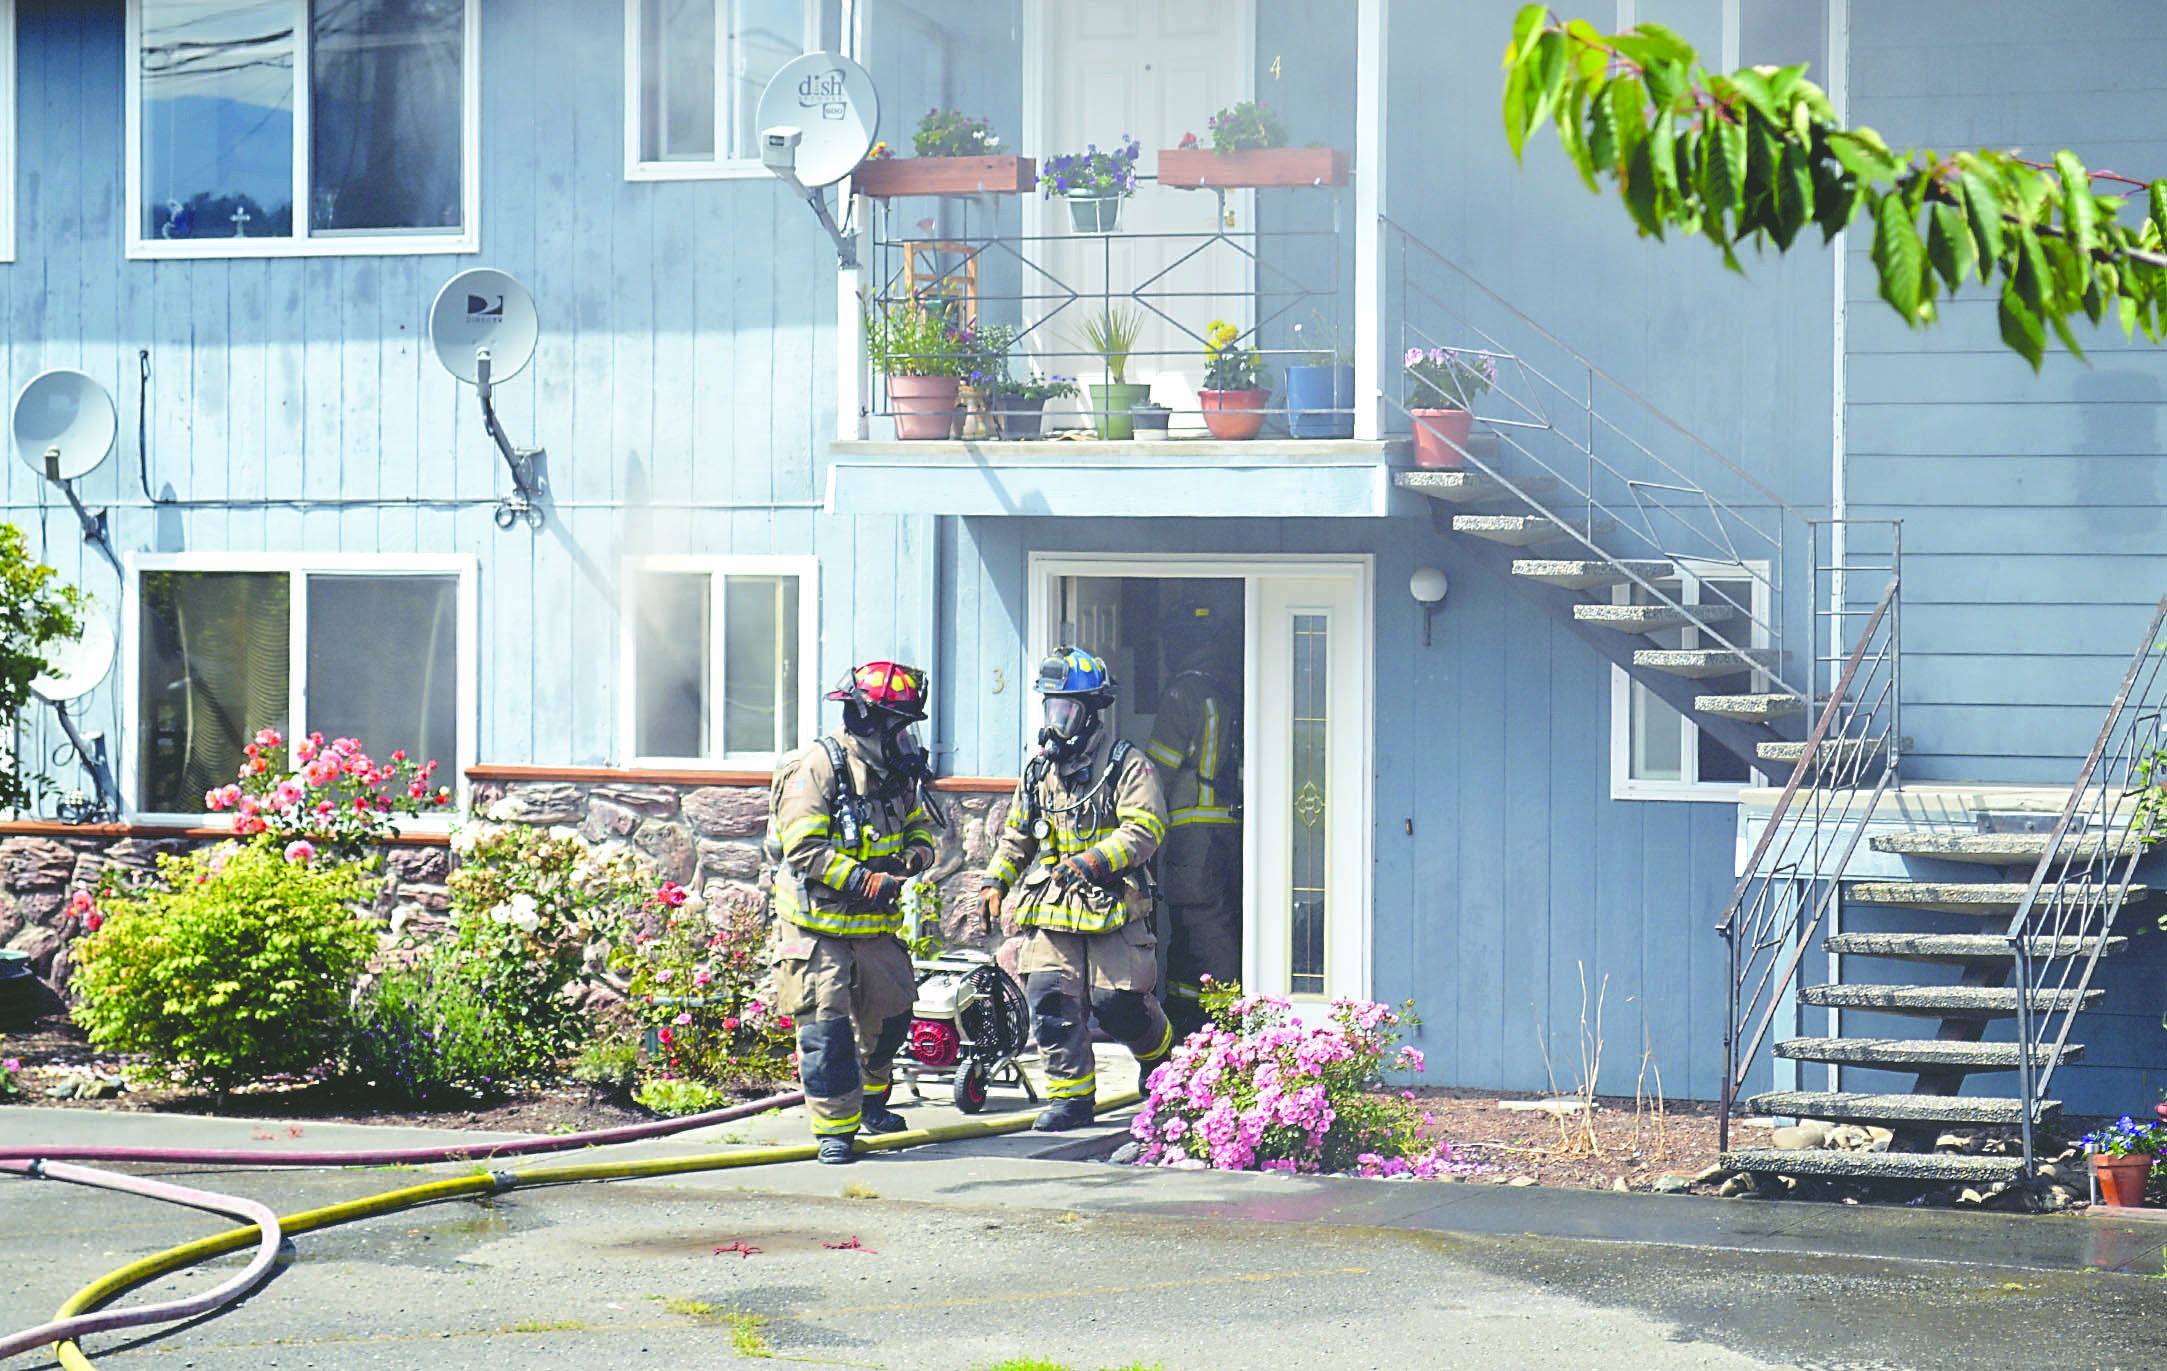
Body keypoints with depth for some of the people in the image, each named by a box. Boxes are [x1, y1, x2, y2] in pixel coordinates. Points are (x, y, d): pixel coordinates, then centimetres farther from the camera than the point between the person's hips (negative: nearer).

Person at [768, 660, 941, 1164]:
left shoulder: (897, 772, 7)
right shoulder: (818, 768, -17)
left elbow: (917, 821, 23)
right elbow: (803, 847, -23)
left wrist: (918, 849, -3)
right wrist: (865, 881, -28)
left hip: (876, 926, 7)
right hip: (819, 926, -7)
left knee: (889, 1015, 16)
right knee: (826, 1025, -10)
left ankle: (870, 1101, 38)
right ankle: (835, 1127, -2)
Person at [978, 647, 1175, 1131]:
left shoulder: (1127, 765, -4)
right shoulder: (1039, 770, 15)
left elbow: (1144, 829, -13)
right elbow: (1017, 835, 25)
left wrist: (1095, 860, -25)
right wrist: (996, 881, 13)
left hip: (1112, 909, -5)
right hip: (1051, 910, 5)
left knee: (1118, 1003, -4)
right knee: (1051, 1001, -7)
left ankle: (1159, 1050, 29)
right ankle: (1071, 1096, 2)